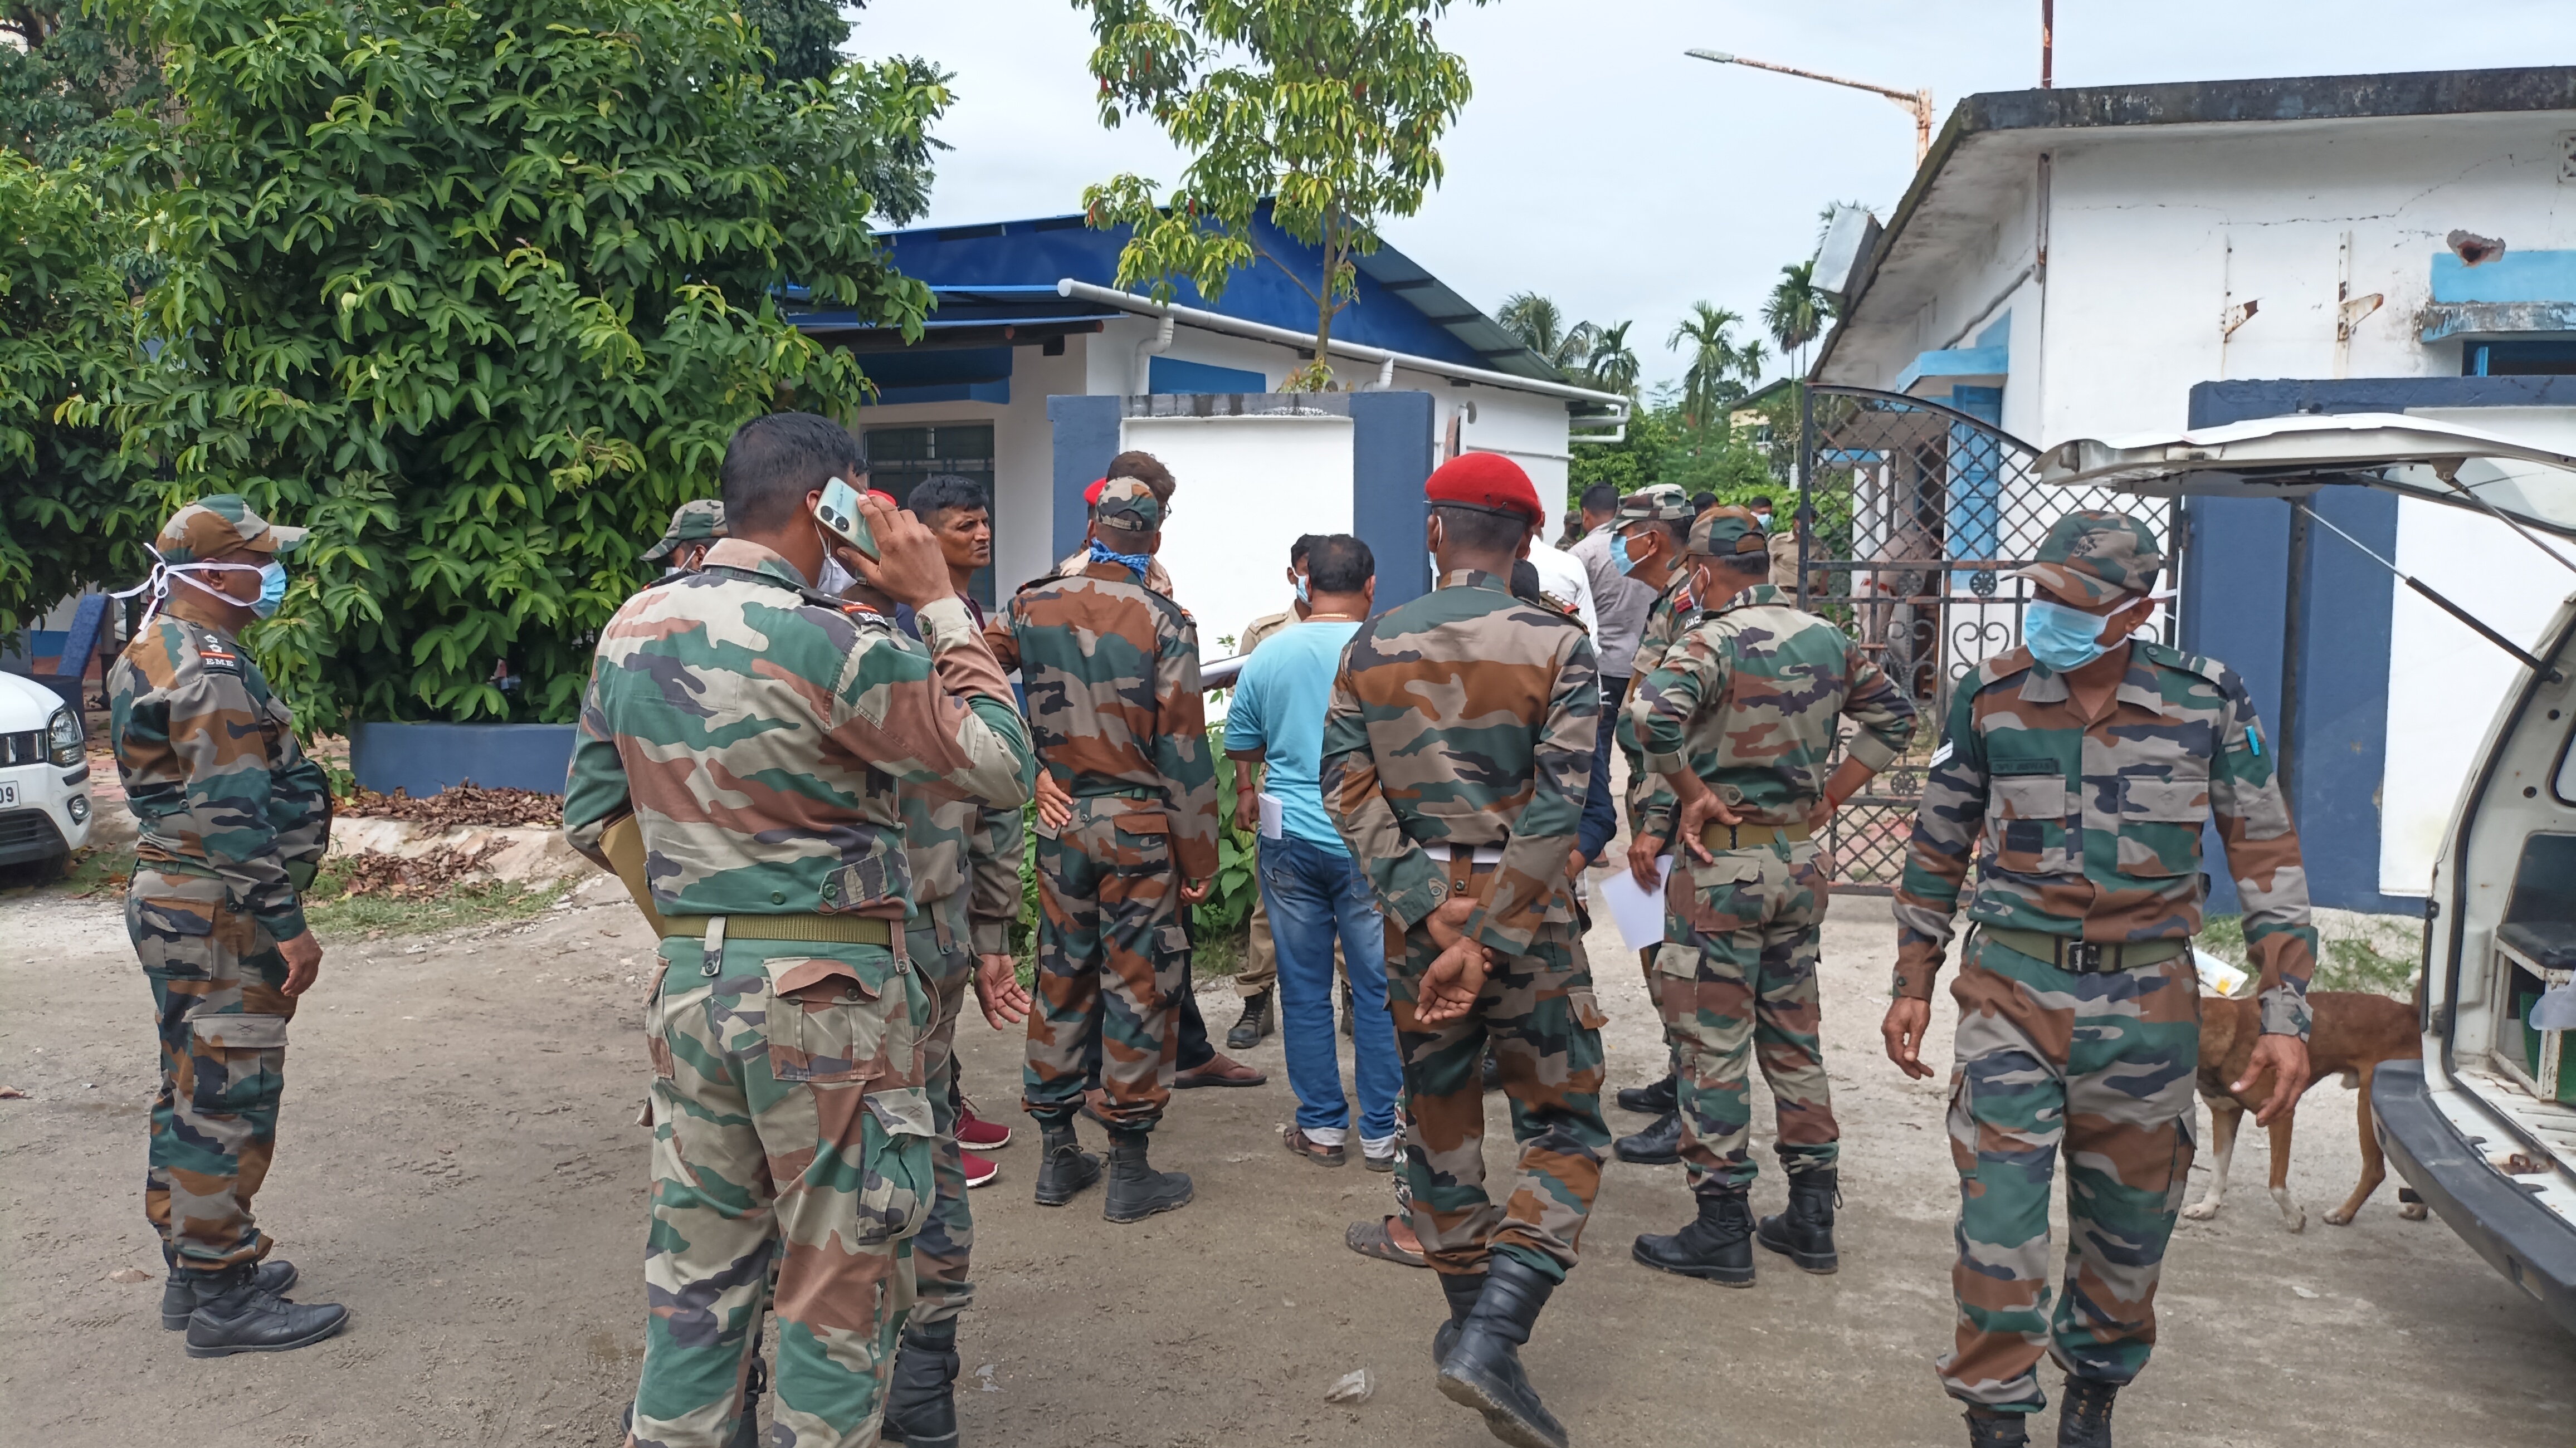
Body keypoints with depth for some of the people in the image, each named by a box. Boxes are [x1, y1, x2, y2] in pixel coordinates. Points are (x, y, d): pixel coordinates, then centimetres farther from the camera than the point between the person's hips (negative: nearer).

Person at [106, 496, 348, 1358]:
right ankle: (223, 1300, 3)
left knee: (191, 1094, 17)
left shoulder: (151, 655, 14)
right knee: (229, 1104, -4)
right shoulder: (212, 671, -19)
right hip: (220, 912, -11)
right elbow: (236, 817, -24)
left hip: (167, 897, 11)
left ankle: (192, 1271, 28)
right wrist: (287, 925, -21)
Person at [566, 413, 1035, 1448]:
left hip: (687, 985, 7)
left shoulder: (631, 630, 5)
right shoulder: (839, 645, -17)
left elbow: (592, 819, 13)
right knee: (839, 1285, 9)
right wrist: (939, 603, -7)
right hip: (827, 990, -6)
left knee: (697, 1272, 18)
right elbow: (1004, 770, -11)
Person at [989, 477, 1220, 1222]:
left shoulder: (1032, 606, 1)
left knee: (1061, 978, 14)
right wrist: (1199, 855, -4)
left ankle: (1058, 1156, 23)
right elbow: (1183, 748, -10)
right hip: (1138, 825, -4)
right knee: (1139, 986, 3)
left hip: (1058, 820, 4)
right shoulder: (1164, 623, -10)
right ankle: (1129, 1172, 10)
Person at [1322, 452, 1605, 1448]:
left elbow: (1348, 790, -7)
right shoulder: (1557, 645, -7)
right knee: (1565, 1132, 8)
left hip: (1417, 914, 3)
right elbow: (1555, 810, -16)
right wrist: (1481, 943, -16)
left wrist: (1431, 911, -12)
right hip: (1527, 918, -3)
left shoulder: (1371, 646, 2)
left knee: (1439, 1122, 19)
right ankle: (1492, 1339, -7)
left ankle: (1472, 1319, 32)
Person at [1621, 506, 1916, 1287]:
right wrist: (1826, 801, 12)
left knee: (1710, 1045, 3)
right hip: (1803, 862, 7)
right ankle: (1811, 1218, 25)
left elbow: (1653, 715, -34)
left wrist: (1691, 794, -19)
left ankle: (1722, 1231, 10)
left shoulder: (1715, 641, -16)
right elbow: (1892, 718, 17)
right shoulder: (1828, 640, 6)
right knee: (1795, 1036, 17)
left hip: (1724, 864, -7)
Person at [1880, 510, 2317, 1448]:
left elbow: (2267, 859, 2)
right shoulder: (1989, 698, -2)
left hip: (2146, 1008, 1)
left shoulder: (2207, 703, -4)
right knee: (1999, 1222, -5)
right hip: (2011, 995, 0)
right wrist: (1913, 984, 10)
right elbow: (1936, 851, 9)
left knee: (2127, 1223, 14)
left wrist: (2287, 1014, -3)